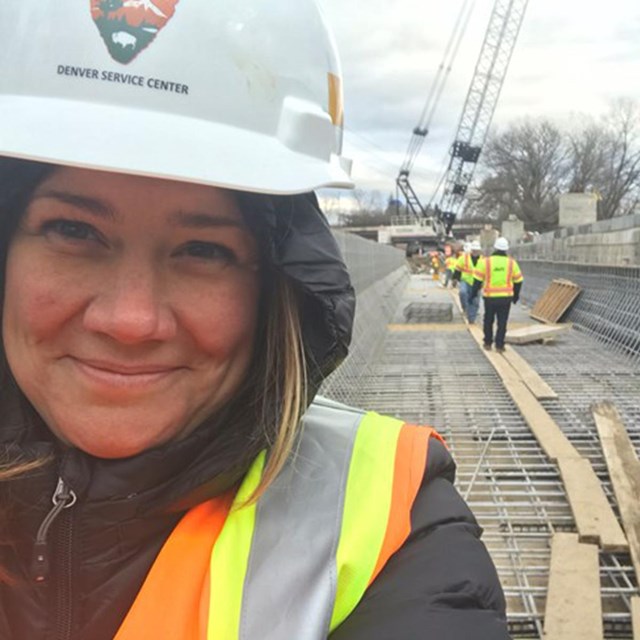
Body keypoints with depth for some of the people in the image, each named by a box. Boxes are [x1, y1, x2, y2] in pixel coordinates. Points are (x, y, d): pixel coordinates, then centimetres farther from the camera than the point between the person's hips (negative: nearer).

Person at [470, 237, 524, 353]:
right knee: (502, 322, 5)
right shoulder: (511, 263, 0)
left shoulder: (485, 262, -5)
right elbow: (518, 281, 7)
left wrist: (474, 293, 6)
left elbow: (478, 280, -4)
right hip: (506, 297, 0)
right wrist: (516, 295, 20)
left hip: (490, 297, 0)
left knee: (488, 321, 16)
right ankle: (499, 346, 4)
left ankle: (488, 343, 22)